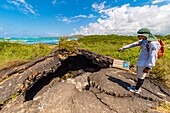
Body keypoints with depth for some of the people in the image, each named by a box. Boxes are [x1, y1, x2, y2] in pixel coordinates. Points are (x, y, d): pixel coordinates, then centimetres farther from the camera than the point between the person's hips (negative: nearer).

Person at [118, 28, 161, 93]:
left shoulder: (152, 43, -23)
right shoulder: (144, 41, 3)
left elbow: (153, 56, -23)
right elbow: (133, 45, 7)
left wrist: (148, 67, -22)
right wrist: (122, 48, 9)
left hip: (145, 63, -8)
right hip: (141, 61, 8)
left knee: (141, 77, 8)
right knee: (139, 75, 20)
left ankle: (136, 89, 28)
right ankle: (137, 87, 39)